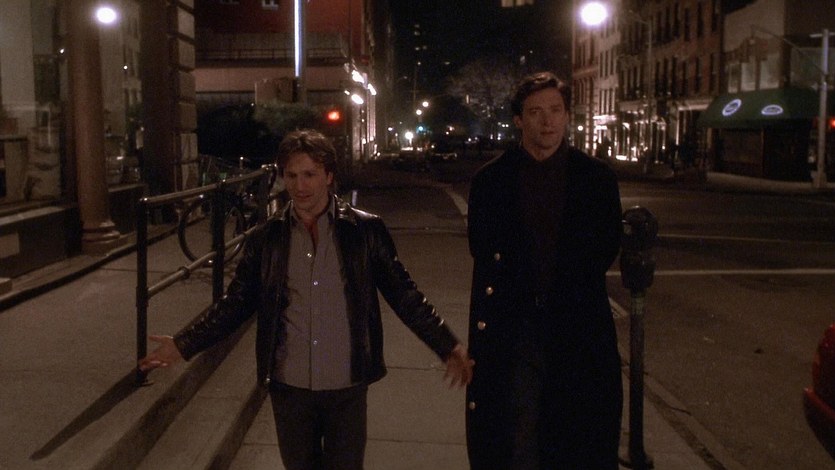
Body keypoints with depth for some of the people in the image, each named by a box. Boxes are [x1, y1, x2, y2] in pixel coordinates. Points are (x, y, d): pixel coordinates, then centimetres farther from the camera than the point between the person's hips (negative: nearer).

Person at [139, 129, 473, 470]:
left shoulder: (365, 230, -6)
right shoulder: (267, 238, -1)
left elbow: (403, 295, -2)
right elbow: (236, 303, 4)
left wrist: (448, 347, -7)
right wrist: (184, 345, -2)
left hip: (347, 387, -2)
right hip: (288, 386, 2)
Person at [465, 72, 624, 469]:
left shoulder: (596, 177, 4)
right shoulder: (491, 179, 3)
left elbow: (606, 250, 7)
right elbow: (483, 251, 2)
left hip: (579, 328, 1)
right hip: (512, 328, -1)